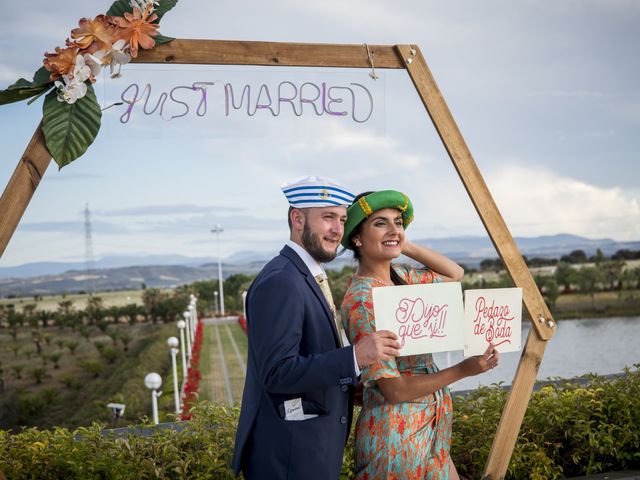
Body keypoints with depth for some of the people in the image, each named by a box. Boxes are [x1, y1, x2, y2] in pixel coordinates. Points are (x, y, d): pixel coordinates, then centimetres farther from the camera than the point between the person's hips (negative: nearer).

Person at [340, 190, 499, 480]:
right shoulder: (362, 301, -21)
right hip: (396, 434, -8)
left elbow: (454, 273, 17)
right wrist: (463, 370, -26)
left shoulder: (400, 276, 2)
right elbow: (394, 390, -22)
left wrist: (406, 246, 3)